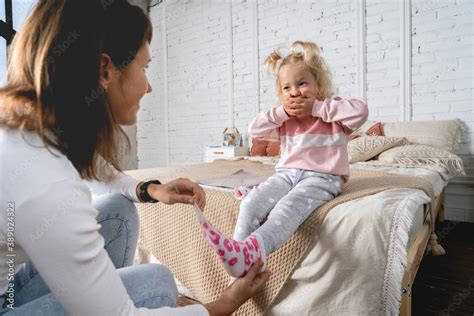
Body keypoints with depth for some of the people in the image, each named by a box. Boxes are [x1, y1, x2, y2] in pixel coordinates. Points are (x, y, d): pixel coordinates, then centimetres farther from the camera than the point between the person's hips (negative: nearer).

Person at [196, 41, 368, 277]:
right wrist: (282, 112, -2)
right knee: (251, 202, -23)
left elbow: (360, 110, -15)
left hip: (321, 177, -5)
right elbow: (255, 130, 11)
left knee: (286, 209, -35)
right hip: (287, 173, 5)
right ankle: (239, 263, -34)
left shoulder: (333, 113, 6)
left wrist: (316, 107, -12)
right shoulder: (285, 120, 19)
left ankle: (248, 252, -57)